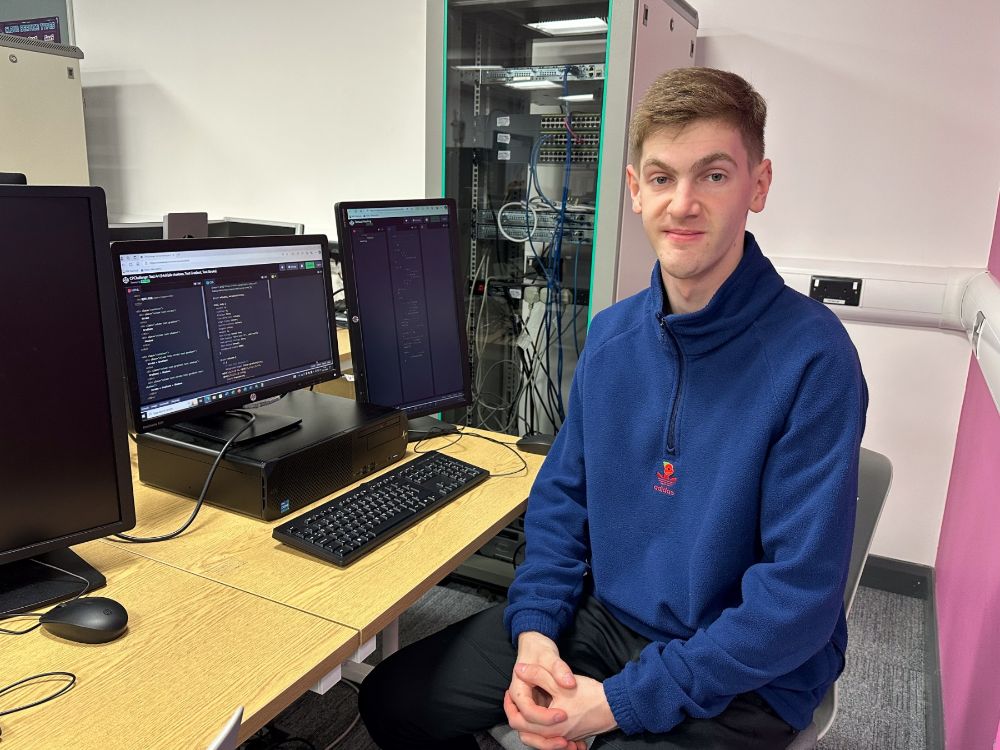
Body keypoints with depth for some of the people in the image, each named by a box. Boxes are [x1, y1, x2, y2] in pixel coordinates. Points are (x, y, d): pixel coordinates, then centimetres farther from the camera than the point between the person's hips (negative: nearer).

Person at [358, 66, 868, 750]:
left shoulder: (812, 357, -19)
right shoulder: (611, 334, -1)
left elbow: (801, 594, -20)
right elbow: (563, 492, 6)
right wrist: (534, 625, -9)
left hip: (747, 676, -4)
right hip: (603, 617, 5)